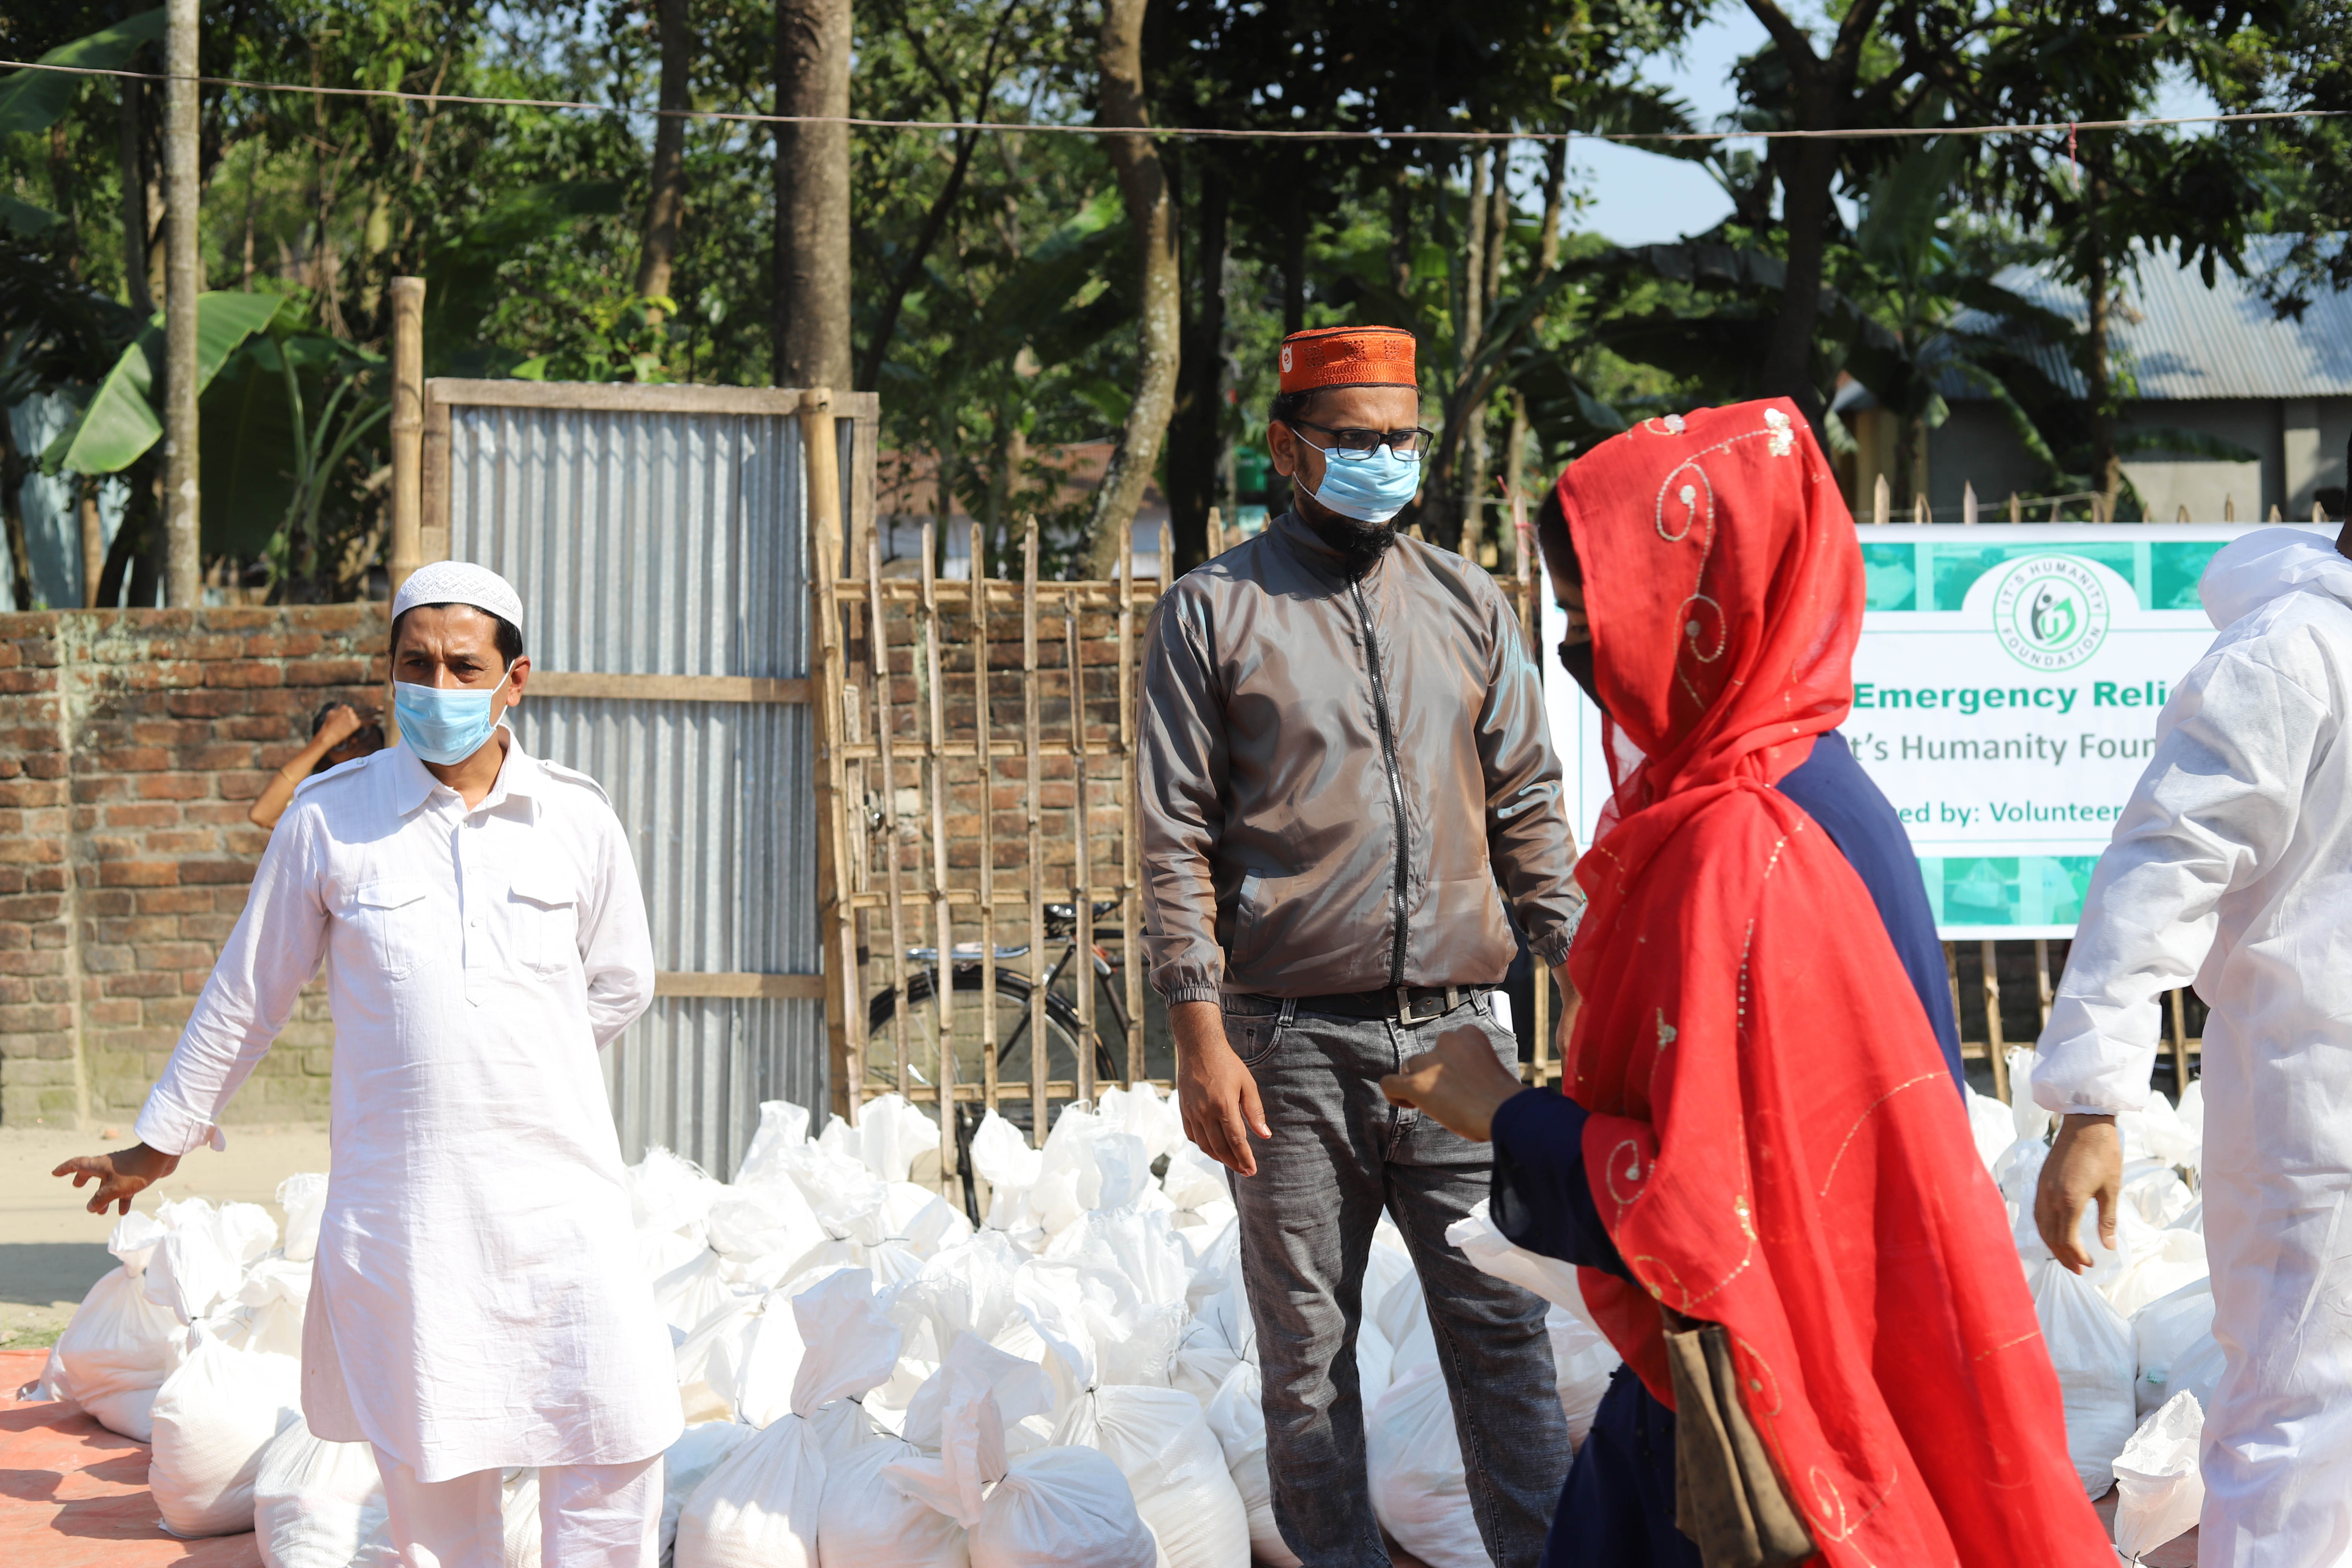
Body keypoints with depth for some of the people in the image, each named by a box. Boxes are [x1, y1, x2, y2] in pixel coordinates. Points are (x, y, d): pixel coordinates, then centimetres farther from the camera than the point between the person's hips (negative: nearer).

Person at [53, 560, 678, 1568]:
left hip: (559, 1187, 1)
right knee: (432, 1467, 4)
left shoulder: (577, 821, 3)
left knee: (616, 1443, -4)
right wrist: (159, 1144, 16)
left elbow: (621, 983, 19)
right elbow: (247, 994, 10)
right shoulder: (329, 820, 0)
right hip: (398, 1197, -1)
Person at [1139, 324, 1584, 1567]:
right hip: (1293, 1043, -2)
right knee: (1307, 1349, 4)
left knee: (1500, 1324, 0)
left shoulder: (1466, 605, 13)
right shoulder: (1215, 611, 3)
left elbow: (1527, 807, 15)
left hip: (1456, 1031, 2)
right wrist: (1201, 1035, -9)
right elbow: (1178, 843, -1)